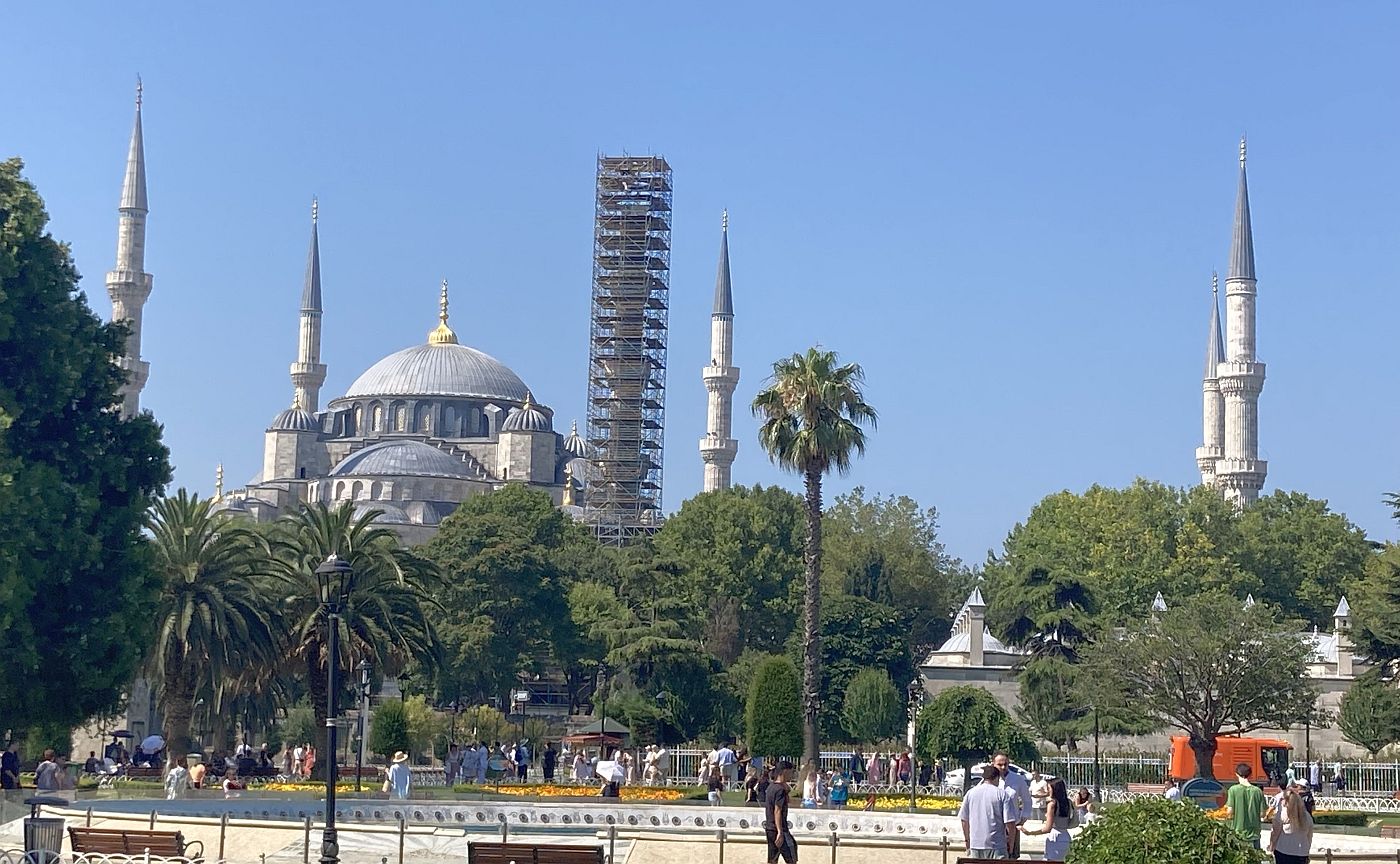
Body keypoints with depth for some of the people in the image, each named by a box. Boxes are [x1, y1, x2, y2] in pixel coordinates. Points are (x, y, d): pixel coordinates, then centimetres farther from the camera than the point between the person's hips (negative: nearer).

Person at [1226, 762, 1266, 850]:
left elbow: (1230, 811, -12)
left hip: (1238, 833, -2)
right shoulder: (1258, 791, -3)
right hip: (1254, 834, 2)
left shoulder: (1233, 790, -10)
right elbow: (1262, 814, -2)